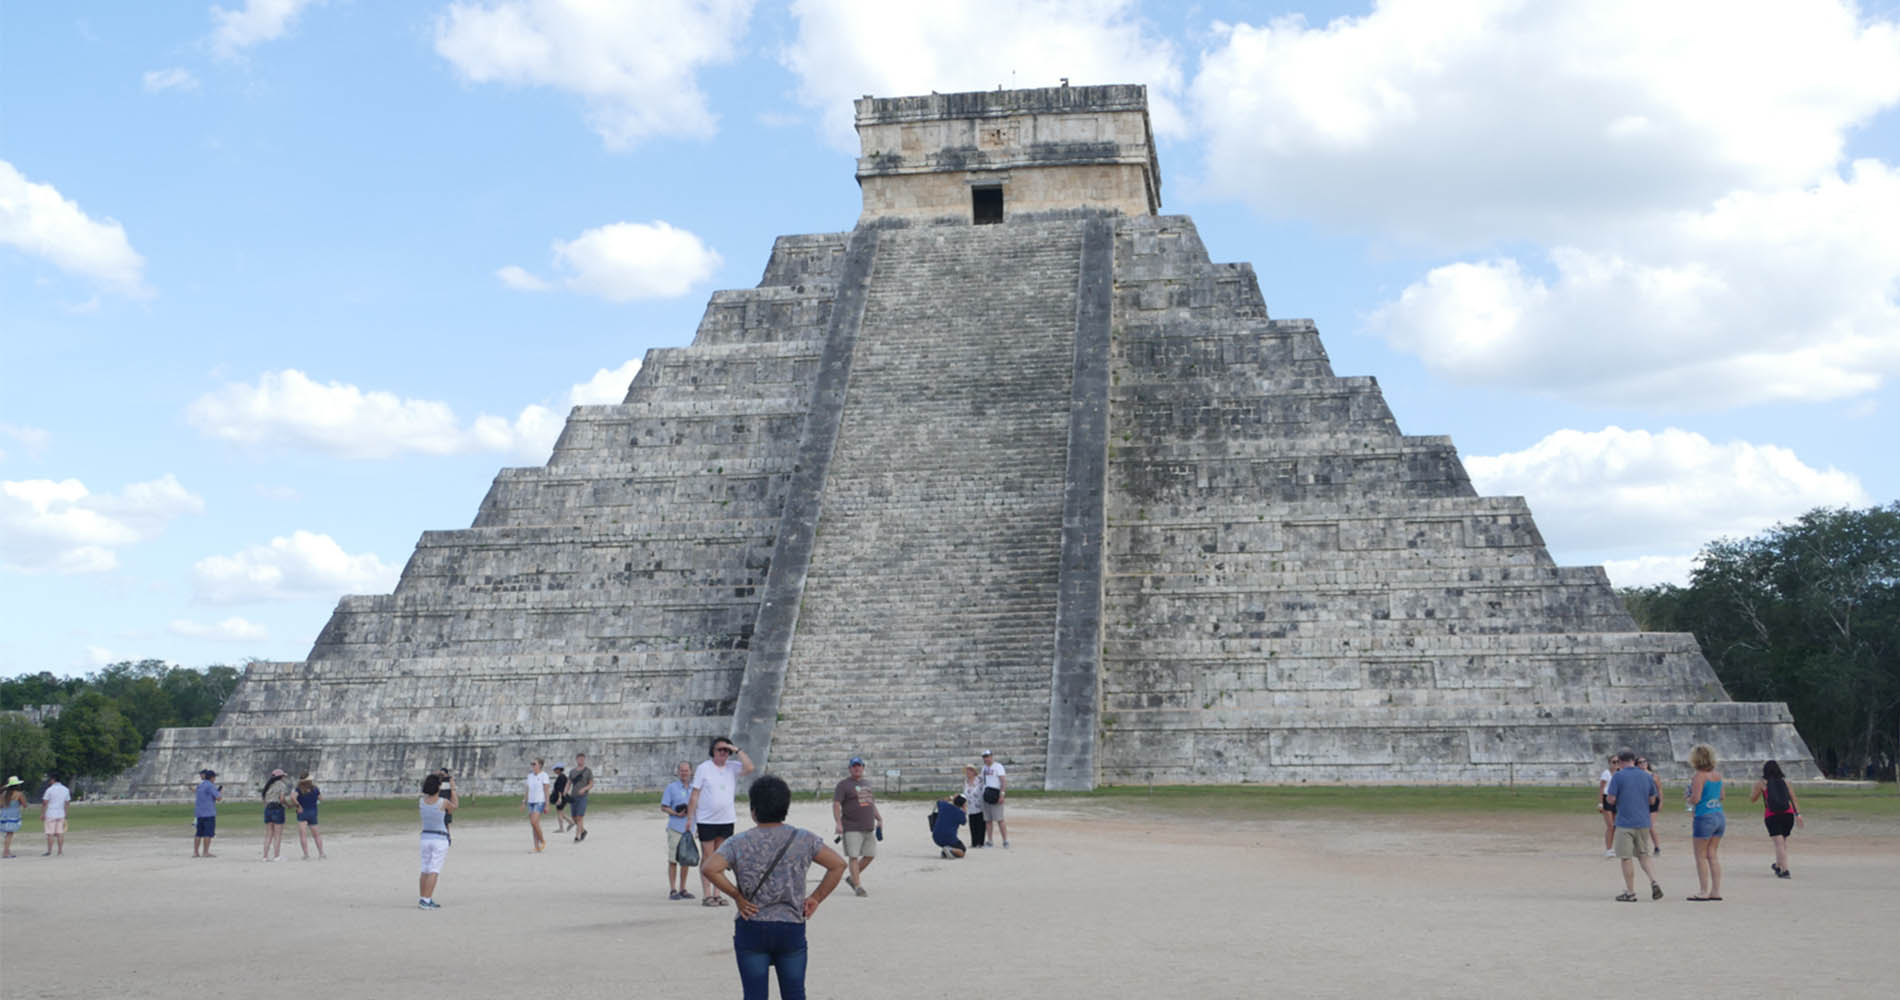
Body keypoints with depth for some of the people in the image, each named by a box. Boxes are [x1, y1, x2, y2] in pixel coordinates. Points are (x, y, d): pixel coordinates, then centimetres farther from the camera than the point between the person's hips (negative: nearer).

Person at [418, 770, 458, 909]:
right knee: (434, 871, -4)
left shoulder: (421, 801, -4)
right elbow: (455, 806, 7)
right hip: (440, 839, -5)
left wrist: (428, 783, 20)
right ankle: (425, 900, -10)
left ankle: (423, 899, 17)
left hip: (426, 837, 5)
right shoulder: (443, 802, -15)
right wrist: (453, 788, 16)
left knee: (425, 871, 14)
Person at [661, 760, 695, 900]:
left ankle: (683, 889, 18)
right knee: (673, 859, -4)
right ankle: (672, 890, 1)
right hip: (675, 828, -4)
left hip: (689, 828, 4)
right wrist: (676, 813, -15)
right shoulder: (671, 788, -1)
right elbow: (663, 807, -2)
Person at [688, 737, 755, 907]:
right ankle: (707, 896, 0)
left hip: (727, 820, 4)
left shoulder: (733, 767, 6)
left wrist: (737, 750, -10)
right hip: (706, 820, -4)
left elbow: (749, 768, -13)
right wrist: (689, 818, -7)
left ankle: (717, 894, 13)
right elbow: (694, 795, -3)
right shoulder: (703, 768, -3)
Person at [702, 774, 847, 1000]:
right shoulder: (803, 840, 0)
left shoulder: (738, 844, -5)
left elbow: (710, 868, -18)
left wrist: (737, 896, -8)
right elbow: (838, 865, -2)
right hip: (791, 929, 1)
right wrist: (816, 898, 3)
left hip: (751, 929, -1)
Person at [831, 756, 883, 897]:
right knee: (853, 856, -9)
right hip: (852, 829, -7)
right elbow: (836, 804, -10)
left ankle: (851, 878, 22)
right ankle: (858, 886, -5)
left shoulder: (867, 784, 19)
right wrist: (838, 823, -20)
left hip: (869, 828, 7)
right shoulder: (843, 785, -3)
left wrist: (879, 819, 21)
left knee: (870, 855, 7)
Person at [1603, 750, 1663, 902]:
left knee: (1626, 858, 2)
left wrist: (1607, 798, 11)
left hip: (1625, 823, -5)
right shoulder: (1647, 776, 6)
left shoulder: (1617, 776, -9)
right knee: (1643, 855, 17)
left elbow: (1611, 800, -11)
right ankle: (1653, 882, -3)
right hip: (1643, 822, 5)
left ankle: (1630, 893, 5)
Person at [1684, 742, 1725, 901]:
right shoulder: (1718, 775, 8)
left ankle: (1703, 892, 3)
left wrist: (1687, 797, 1)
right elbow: (1721, 796, 18)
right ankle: (1716, 892, 12)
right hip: (1720, 816, 7)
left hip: (1705, 818, -7)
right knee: (1712, 855, 12)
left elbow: (1695, 799, -19)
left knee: (1701, 856, 2)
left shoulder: (1699, 776, -14)